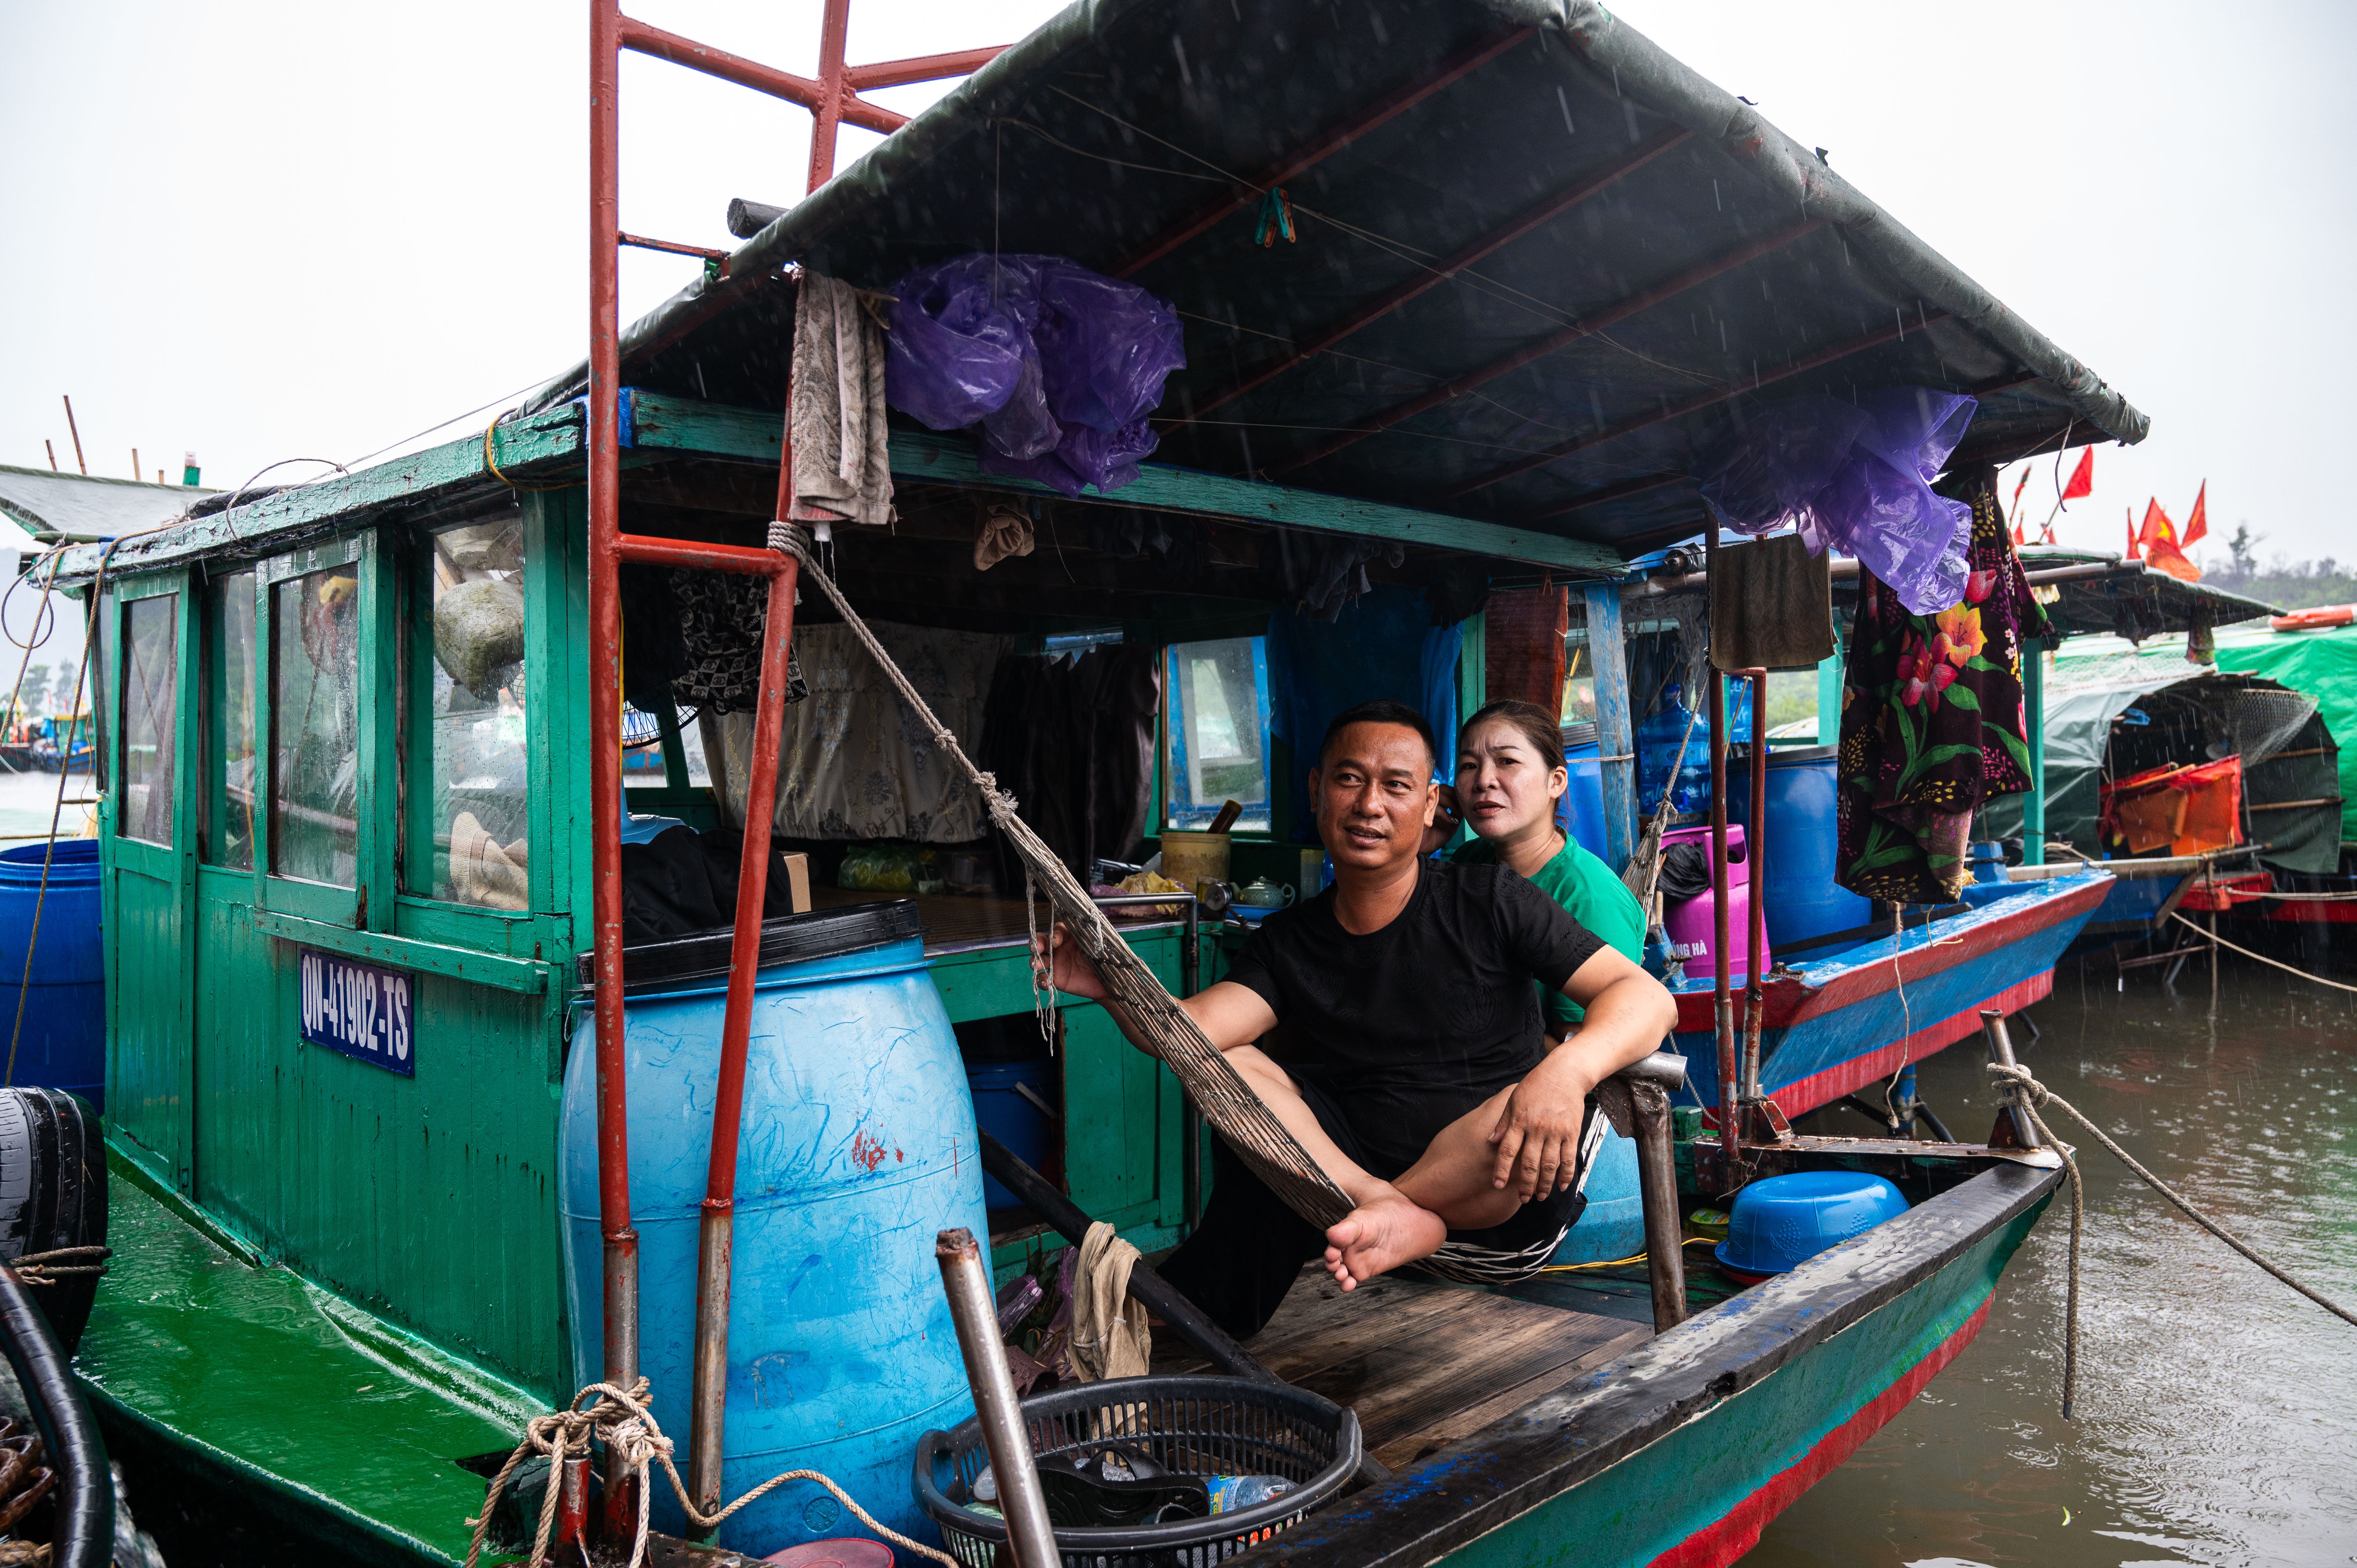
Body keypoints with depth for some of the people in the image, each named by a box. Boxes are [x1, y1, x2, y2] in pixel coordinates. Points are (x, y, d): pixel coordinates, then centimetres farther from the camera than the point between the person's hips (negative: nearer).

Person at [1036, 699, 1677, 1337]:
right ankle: (1384, 1211, -24)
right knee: (1217, 1064, -10)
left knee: (1546, 1108, -34)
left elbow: (1647, 997, -12)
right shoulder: (1287, 942, 6)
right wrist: (1117, 989, -32)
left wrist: (1566, 1071, -32)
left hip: (1501, 1201, -3)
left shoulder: (1489, 901, -4)